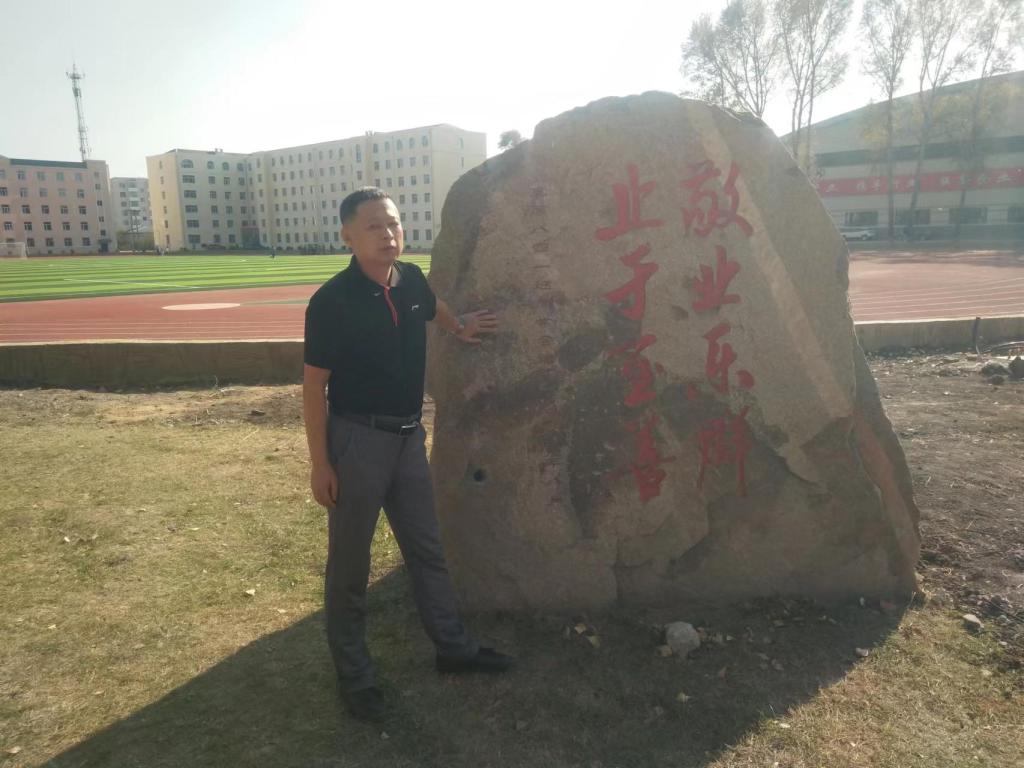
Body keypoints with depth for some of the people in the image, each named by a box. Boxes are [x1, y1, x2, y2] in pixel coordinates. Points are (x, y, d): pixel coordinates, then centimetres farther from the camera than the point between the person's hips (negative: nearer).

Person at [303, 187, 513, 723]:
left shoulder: (412, 279, 0)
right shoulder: (332, 301, -17)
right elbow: (313, 386, -13)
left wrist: (459, 327, 25)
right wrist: (319, 463, -13)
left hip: (408, 436, 6)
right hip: (357, 441, -6)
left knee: (426, 547, 18)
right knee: (350, 563, 8)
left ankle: (453, 646, 35)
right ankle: (353, 673, 26)